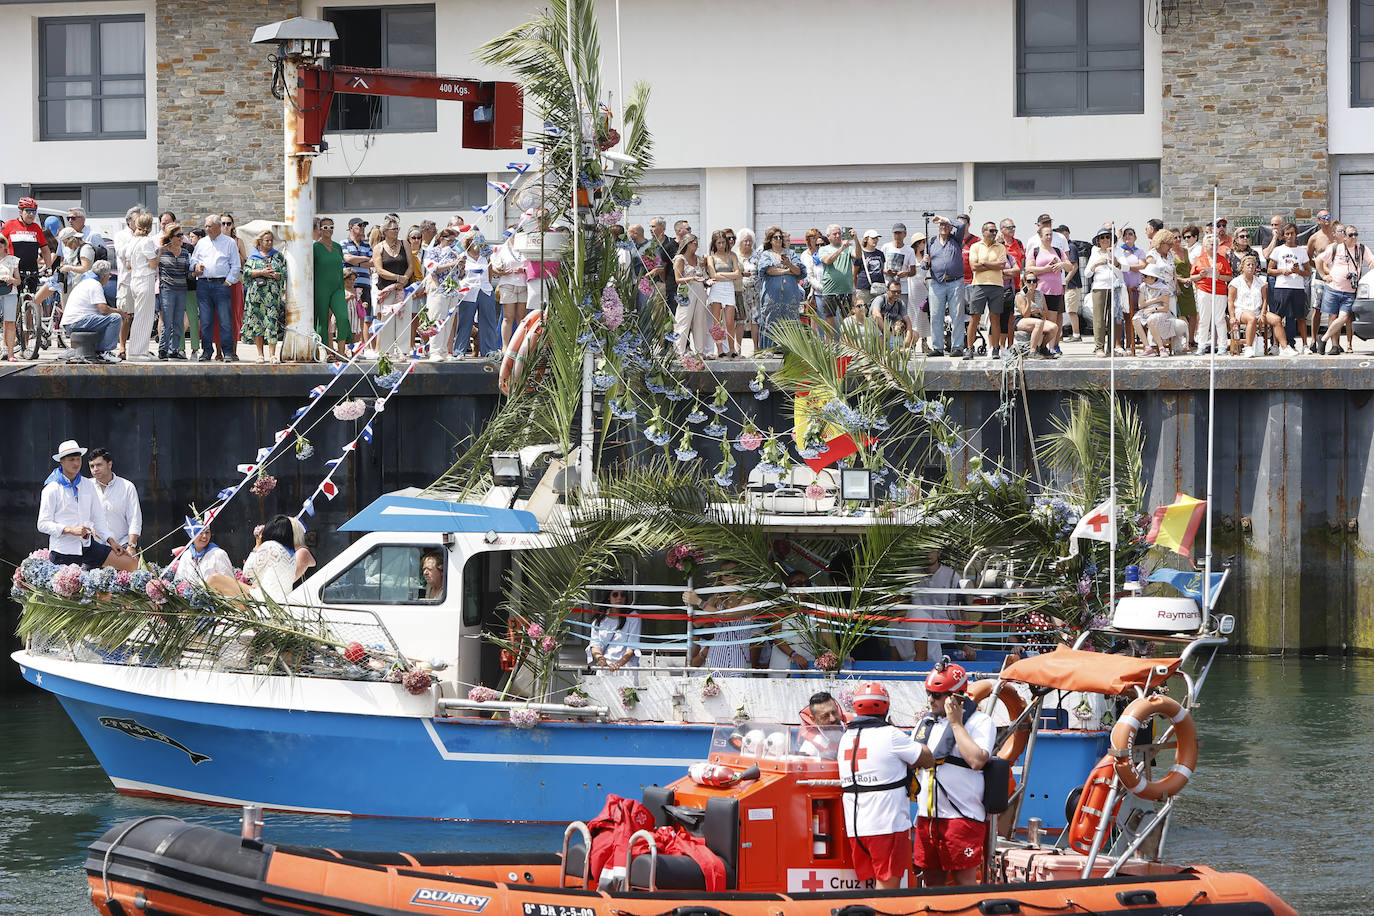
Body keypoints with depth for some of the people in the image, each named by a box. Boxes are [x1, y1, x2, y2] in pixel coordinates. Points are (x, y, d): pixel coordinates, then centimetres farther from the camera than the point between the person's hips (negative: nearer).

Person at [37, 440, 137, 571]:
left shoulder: (88, 485, 12)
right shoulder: (52, 489, -4)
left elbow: (98, 519, 15)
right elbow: (43, 524, -8)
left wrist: (111, 541, 3)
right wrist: (71, 530, -19)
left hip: (87, 545, 5)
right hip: (63, 549, -5)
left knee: (132, 564, -5)